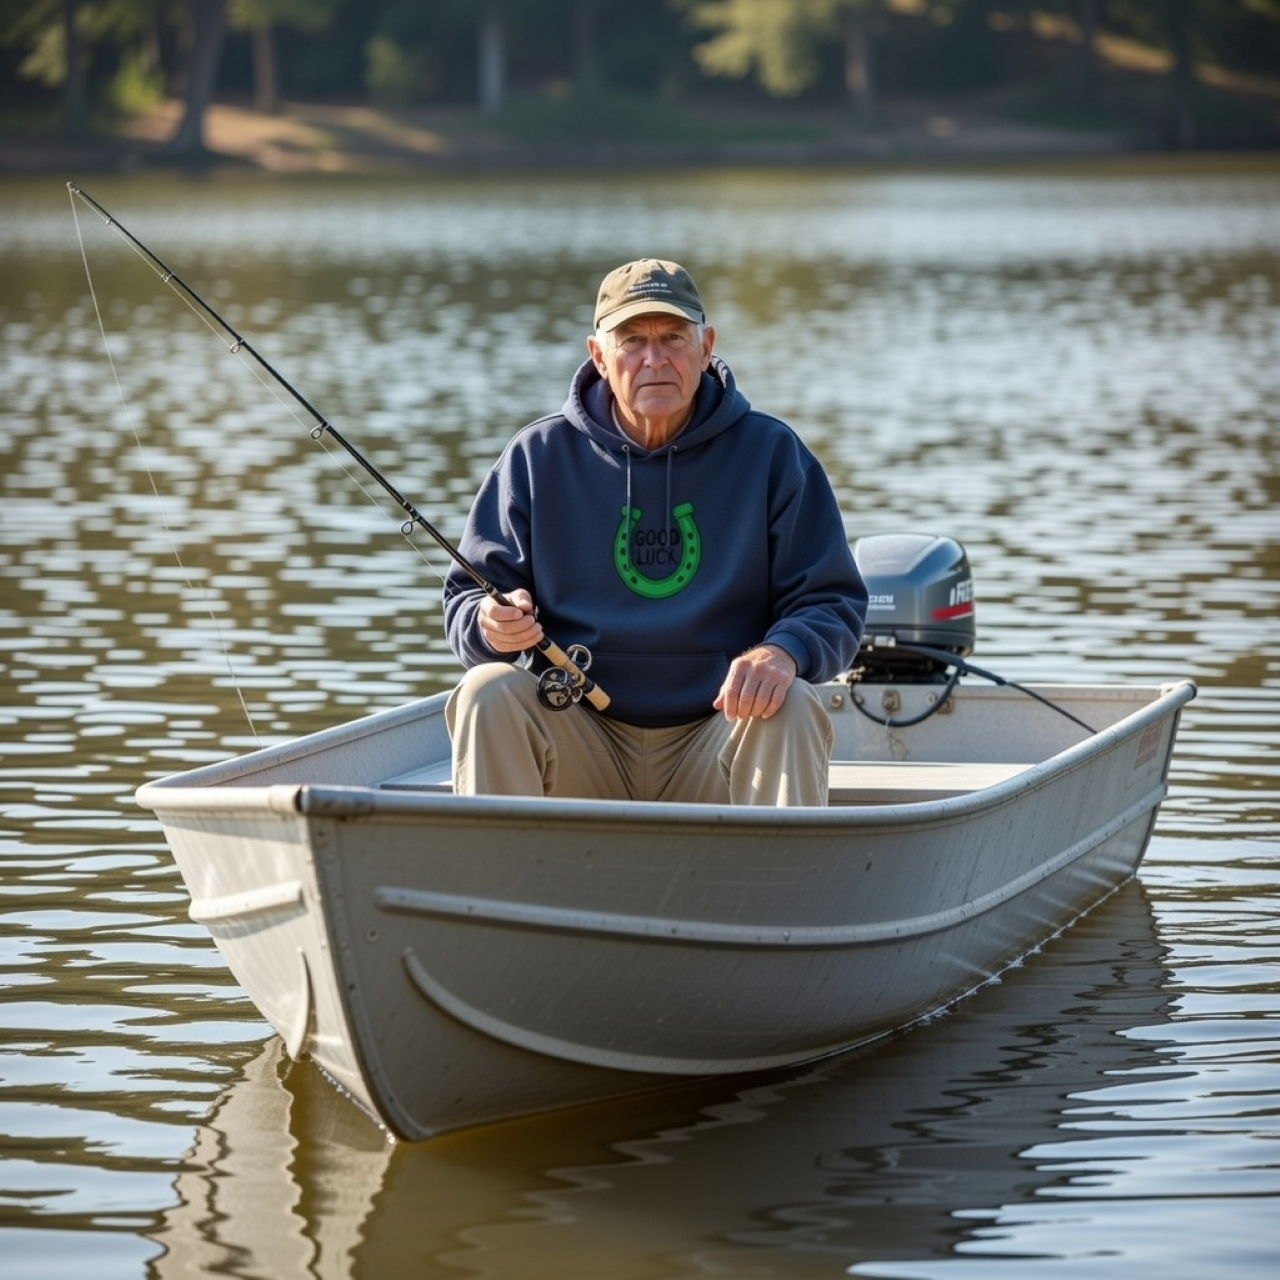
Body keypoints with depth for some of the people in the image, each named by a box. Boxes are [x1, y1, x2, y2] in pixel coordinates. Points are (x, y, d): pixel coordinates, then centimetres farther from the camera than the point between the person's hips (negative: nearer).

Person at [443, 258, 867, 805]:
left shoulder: (770, 454, 3)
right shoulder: (538, 457, 5)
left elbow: (833, 603, 1)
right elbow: (467, 598, 8)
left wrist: (783, 653, -22)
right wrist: (492, 625, -18)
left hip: (716, 732, -1)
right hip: (578, 735, 1)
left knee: (791, 709, -29)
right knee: (488, 693, -25)